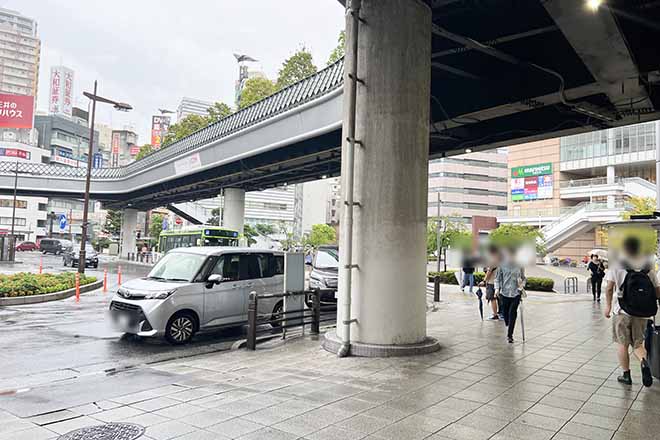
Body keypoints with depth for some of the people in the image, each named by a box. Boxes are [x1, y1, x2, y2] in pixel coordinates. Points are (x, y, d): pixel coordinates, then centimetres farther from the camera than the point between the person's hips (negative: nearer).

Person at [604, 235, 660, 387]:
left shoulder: (617, 265, -4)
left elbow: (609, 288, -10)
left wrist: (608, 305, 2)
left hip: (622, 312, -3)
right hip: (642, 314, 3)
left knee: (622, 343, 10)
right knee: (638, 343, 15)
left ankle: (626, 375, 14)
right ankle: (644, 361, -13)